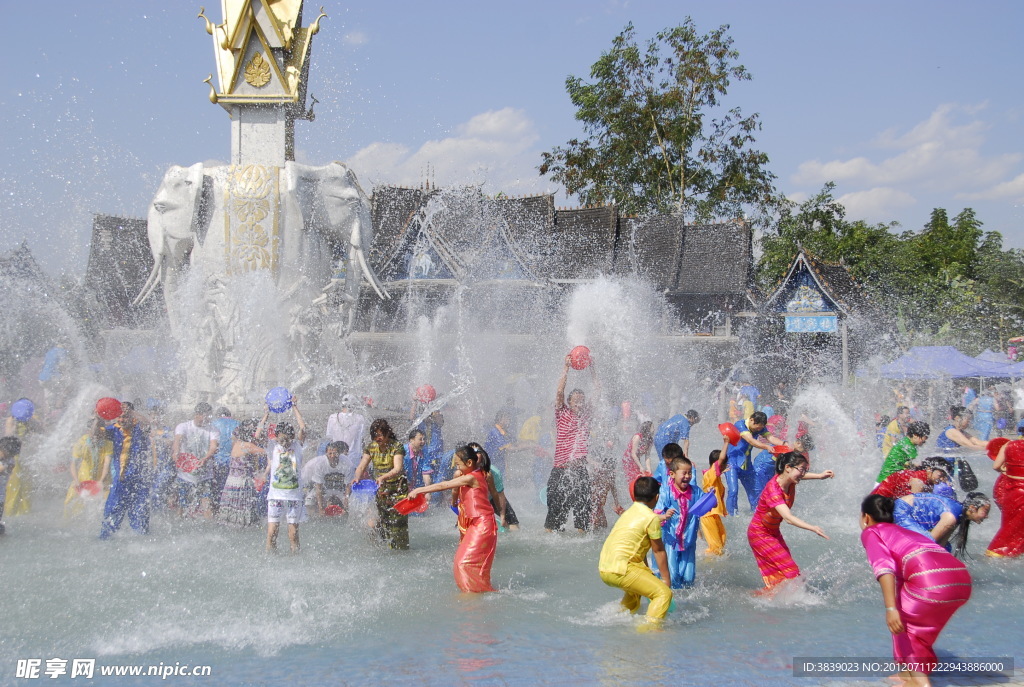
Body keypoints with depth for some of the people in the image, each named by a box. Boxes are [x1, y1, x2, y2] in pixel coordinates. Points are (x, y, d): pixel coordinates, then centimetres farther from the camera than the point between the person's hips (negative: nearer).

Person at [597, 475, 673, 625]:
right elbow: (659, 551, -1)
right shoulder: (651, 518, -8)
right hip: (619, 570, -9)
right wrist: (666, 579, 8)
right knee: (664, 593, -12)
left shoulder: (630, 512, 17)